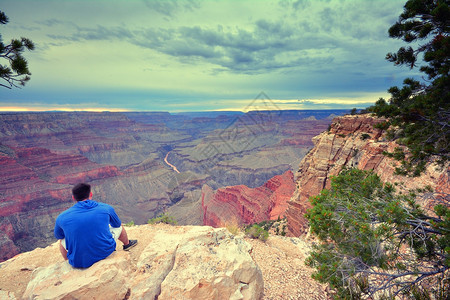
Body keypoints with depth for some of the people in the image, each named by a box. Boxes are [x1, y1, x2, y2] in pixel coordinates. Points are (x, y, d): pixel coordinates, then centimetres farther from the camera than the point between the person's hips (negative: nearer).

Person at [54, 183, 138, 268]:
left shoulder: (62, 218, -8)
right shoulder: (106, 208, -8)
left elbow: (58, 236, 15)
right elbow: (118, 225, 12)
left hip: (79, 263, 1)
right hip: (106, 253, 0)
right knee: (118, 227, 26)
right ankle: (127, 244, 54)